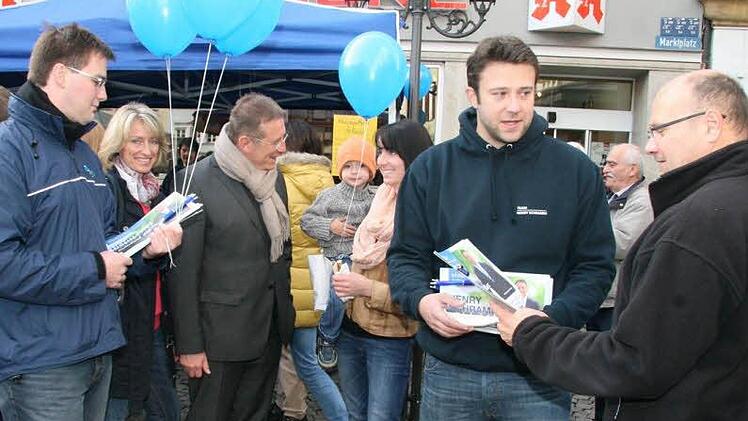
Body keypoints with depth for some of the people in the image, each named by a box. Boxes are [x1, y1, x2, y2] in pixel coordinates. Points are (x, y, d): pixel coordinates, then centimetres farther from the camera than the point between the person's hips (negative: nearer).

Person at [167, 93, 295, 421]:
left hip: (270, 331, 6)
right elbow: (182, 270, -14)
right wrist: (189, 345, -13)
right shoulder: (196, 182, -14)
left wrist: (284, 305, 13)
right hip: (220, 335, -6)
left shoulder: (274, 178, 6)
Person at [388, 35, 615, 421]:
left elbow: (595, 265, 0)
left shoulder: (576, 170, -1)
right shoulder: (431, 168, 2)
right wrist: (421, 300, -15)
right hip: (448, 371, 1)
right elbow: (406, 255, 5)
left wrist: (553, 317, -17)